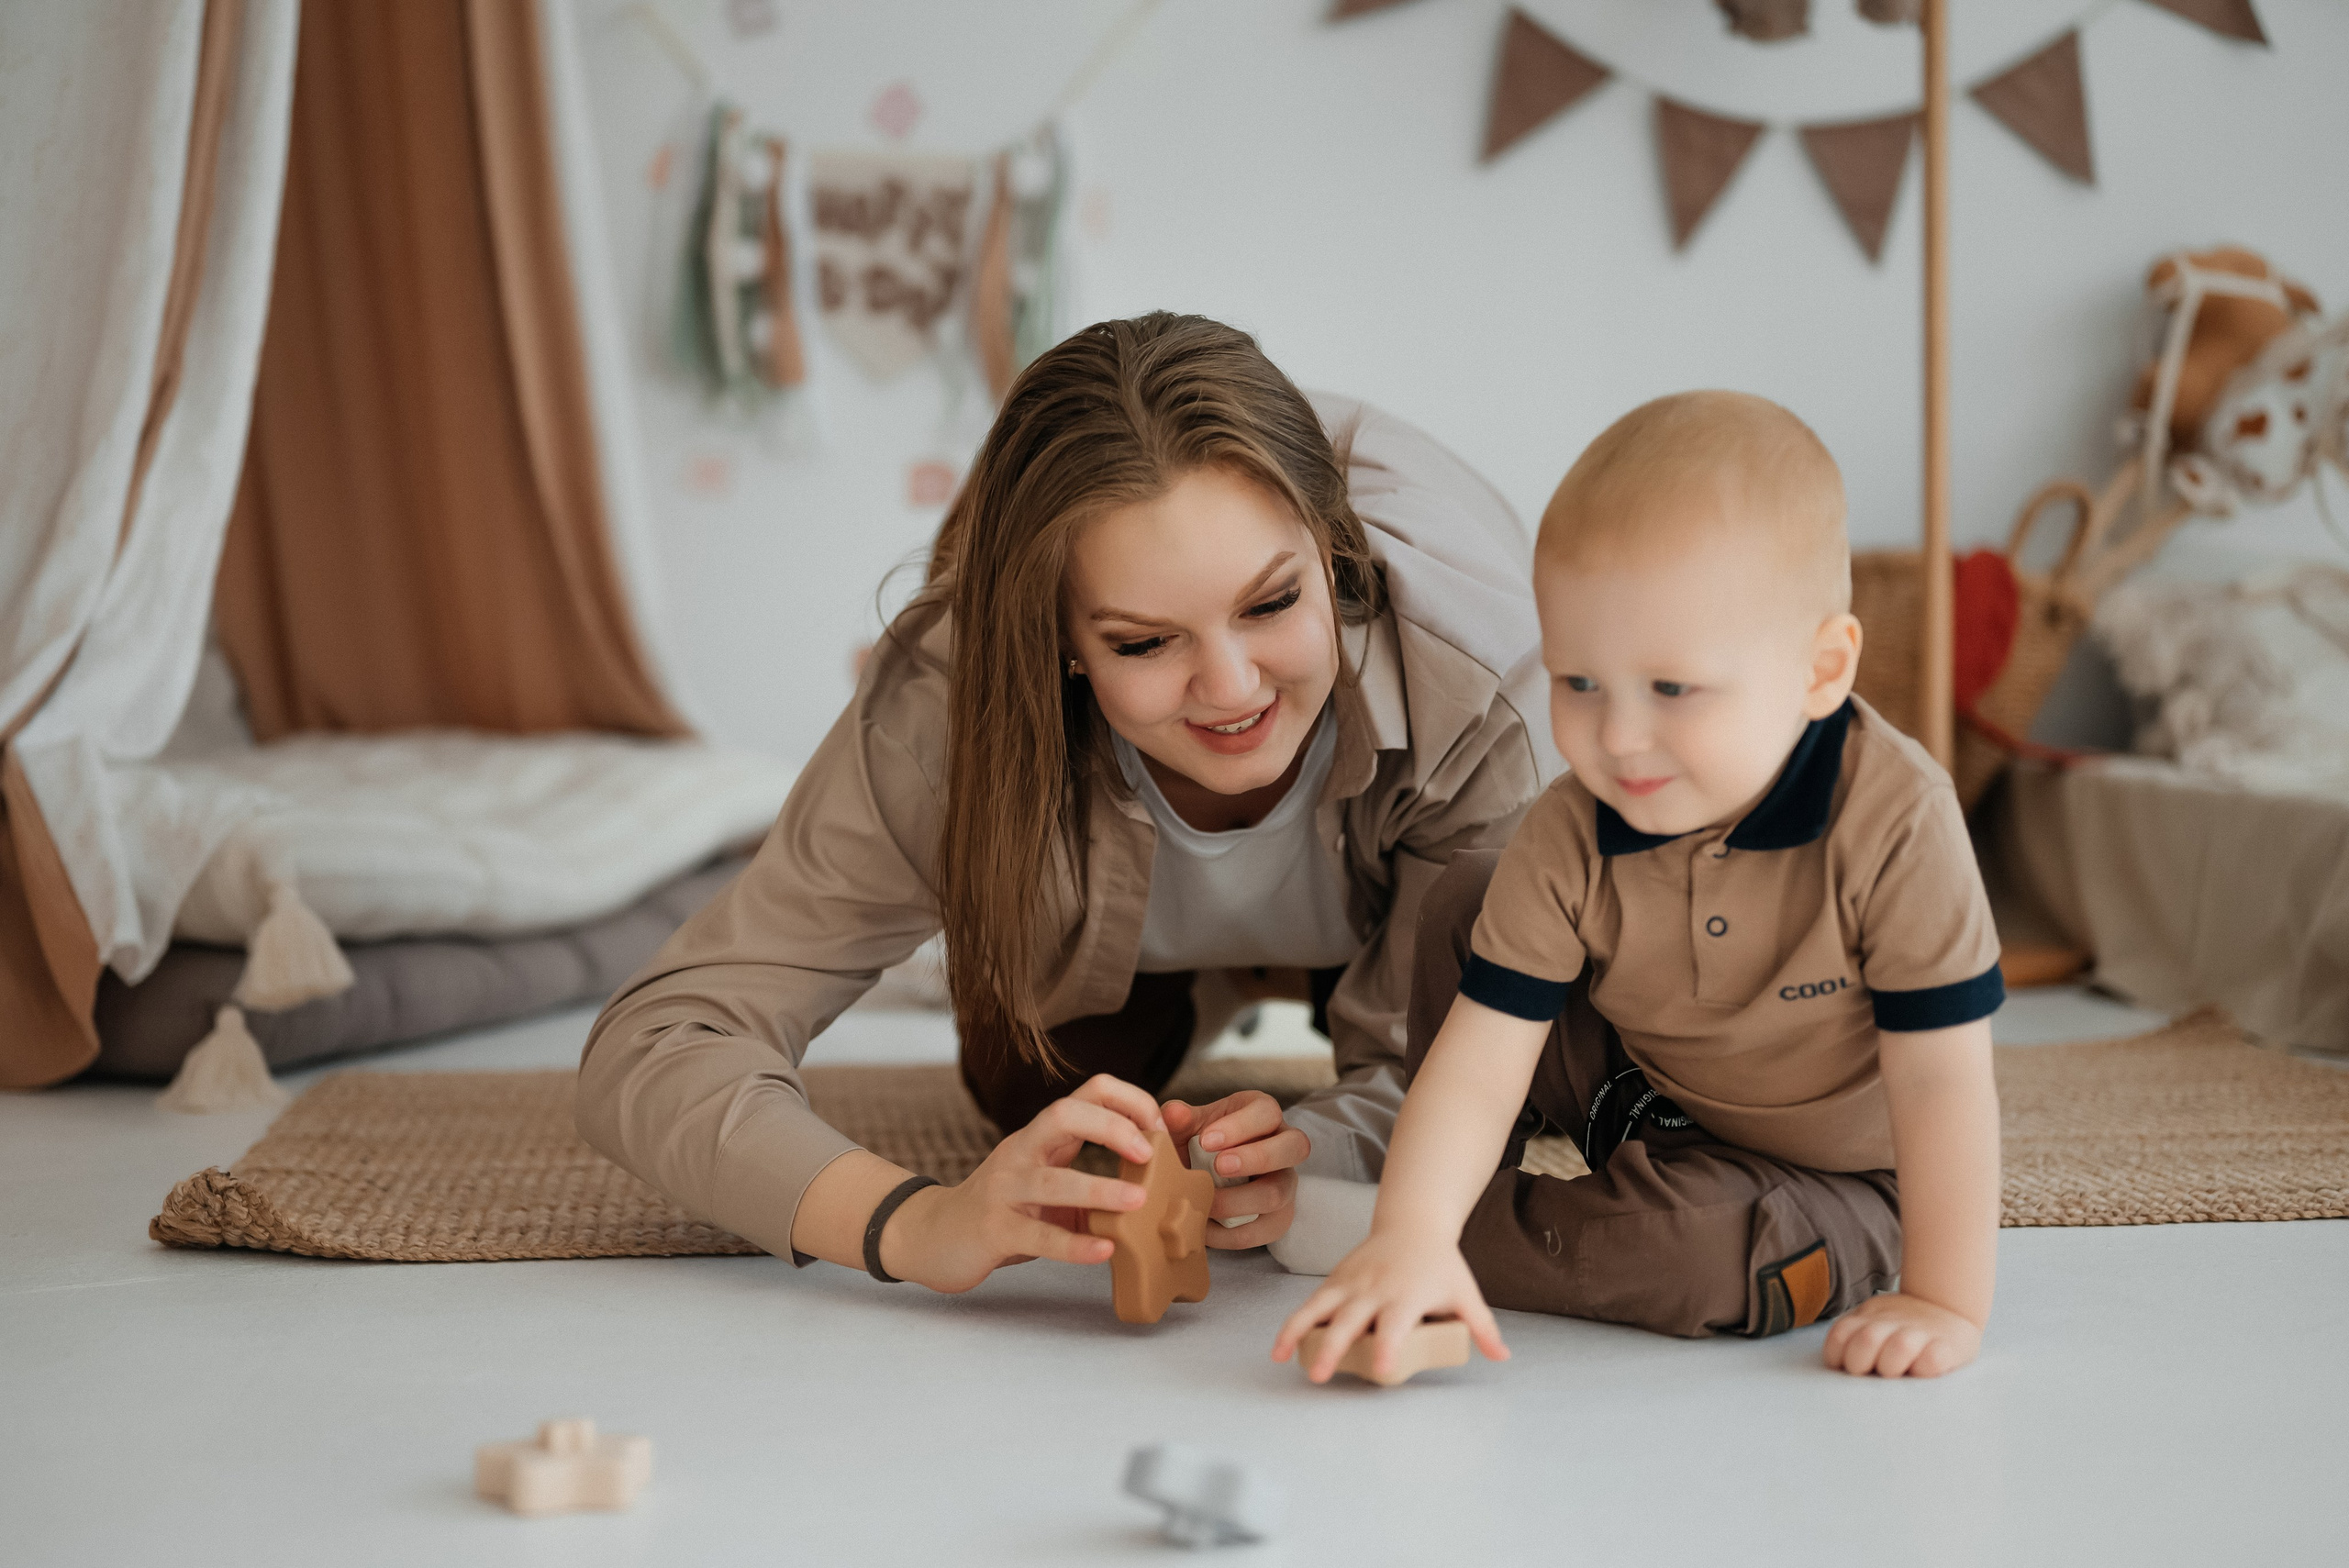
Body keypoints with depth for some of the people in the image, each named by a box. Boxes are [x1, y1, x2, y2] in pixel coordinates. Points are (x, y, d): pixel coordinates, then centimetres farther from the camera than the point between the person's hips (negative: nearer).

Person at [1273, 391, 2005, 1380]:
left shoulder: (1893, 823, -35)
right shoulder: (1567, 842, -24)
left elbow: (1940, 1076, -31)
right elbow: (1478, 1057, -28)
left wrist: (1946, 1305, -33)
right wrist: (1410, 1230, -44)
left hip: (1815, 1175, -3)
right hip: (1631, 1088, 3)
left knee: (1701, 1249, -35)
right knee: (1462, 904, -9)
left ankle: (1489, 1232, -8)